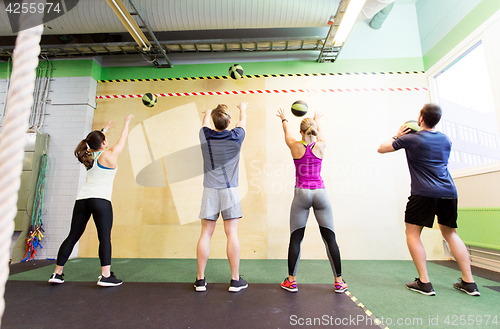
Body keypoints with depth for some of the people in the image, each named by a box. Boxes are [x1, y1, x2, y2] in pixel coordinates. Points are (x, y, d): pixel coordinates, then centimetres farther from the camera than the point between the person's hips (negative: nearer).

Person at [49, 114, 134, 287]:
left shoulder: (89, 156, 16)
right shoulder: (109, 155, -2)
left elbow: (96, 141, 36)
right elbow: (122, 140, 11)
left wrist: (105, 129, 50)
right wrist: (126, 122, 24)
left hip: (82, 200, 7)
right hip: (100, 200, -7)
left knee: (72, 237, 15)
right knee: (105, 237, -6)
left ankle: (57, 273, 23)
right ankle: (106, 276, -8)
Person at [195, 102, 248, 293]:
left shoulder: (205, 136, 0)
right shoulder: (236, 137, -3)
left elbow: (205, 122, 25)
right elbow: (243, 122, 19)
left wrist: (207, 113, 48)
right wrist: (242, 109, 42)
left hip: (210, 191, 2)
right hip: (230, 191, -1)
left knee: (205, 234, 6)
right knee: (232, 234, 3)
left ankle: (200, 280, 17)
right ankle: (235, 280, 13)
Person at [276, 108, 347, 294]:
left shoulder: (295, 146, -1)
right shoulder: (321, 146, 2)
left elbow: (287, 133, 20)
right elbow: (320, 133, 25)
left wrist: (284, 120, 42)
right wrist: (317, 120, 47)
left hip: (301, 194, -1)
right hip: (320, 193, 2)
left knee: (295, 238, 6)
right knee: (330, 238, 9)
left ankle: (291, 281, 13)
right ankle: (339, 282, 18)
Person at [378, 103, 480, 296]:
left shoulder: (410, 139, -3)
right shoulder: (445, 140, 15)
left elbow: (381, 148, 5)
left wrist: (397, 137, 20)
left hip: (424, 193, -6)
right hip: (449, 192, 6)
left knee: (412, 233, 5)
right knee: (450, 233, 19)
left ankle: (424, 282, 3)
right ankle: (468, 282, 20)